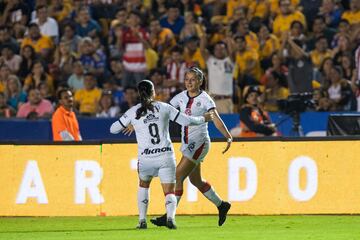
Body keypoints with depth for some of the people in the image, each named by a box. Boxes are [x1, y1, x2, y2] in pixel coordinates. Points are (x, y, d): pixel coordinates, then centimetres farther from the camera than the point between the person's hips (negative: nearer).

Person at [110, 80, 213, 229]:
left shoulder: (133, 112, 0)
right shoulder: (164, 108, 1)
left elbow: (113, 129, 8)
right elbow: (186, 121, 4)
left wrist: (128, 124, 27)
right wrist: (203, 119, 22)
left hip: (146, 158, 0)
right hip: (166, 156, 0)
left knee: (143, 186, 28)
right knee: (169, 193, 5)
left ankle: (142, 220, 17)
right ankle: (170, 217, -25)